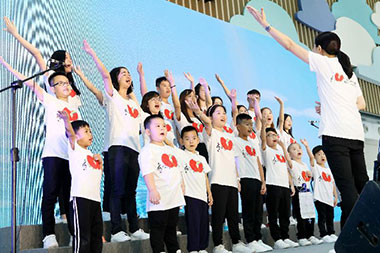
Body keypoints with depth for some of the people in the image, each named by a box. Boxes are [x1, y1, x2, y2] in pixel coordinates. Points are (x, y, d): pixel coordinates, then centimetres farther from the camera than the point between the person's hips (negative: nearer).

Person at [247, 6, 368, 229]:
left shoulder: (323, 62, 5)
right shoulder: (350, 72, 22)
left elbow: (289, 45, 5)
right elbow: (361, 104, 22)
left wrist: (266, 24, 11)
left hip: (335, 133, -7)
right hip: (356, 133, 7)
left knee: (347, 186, -10)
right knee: (362, 184, 9)